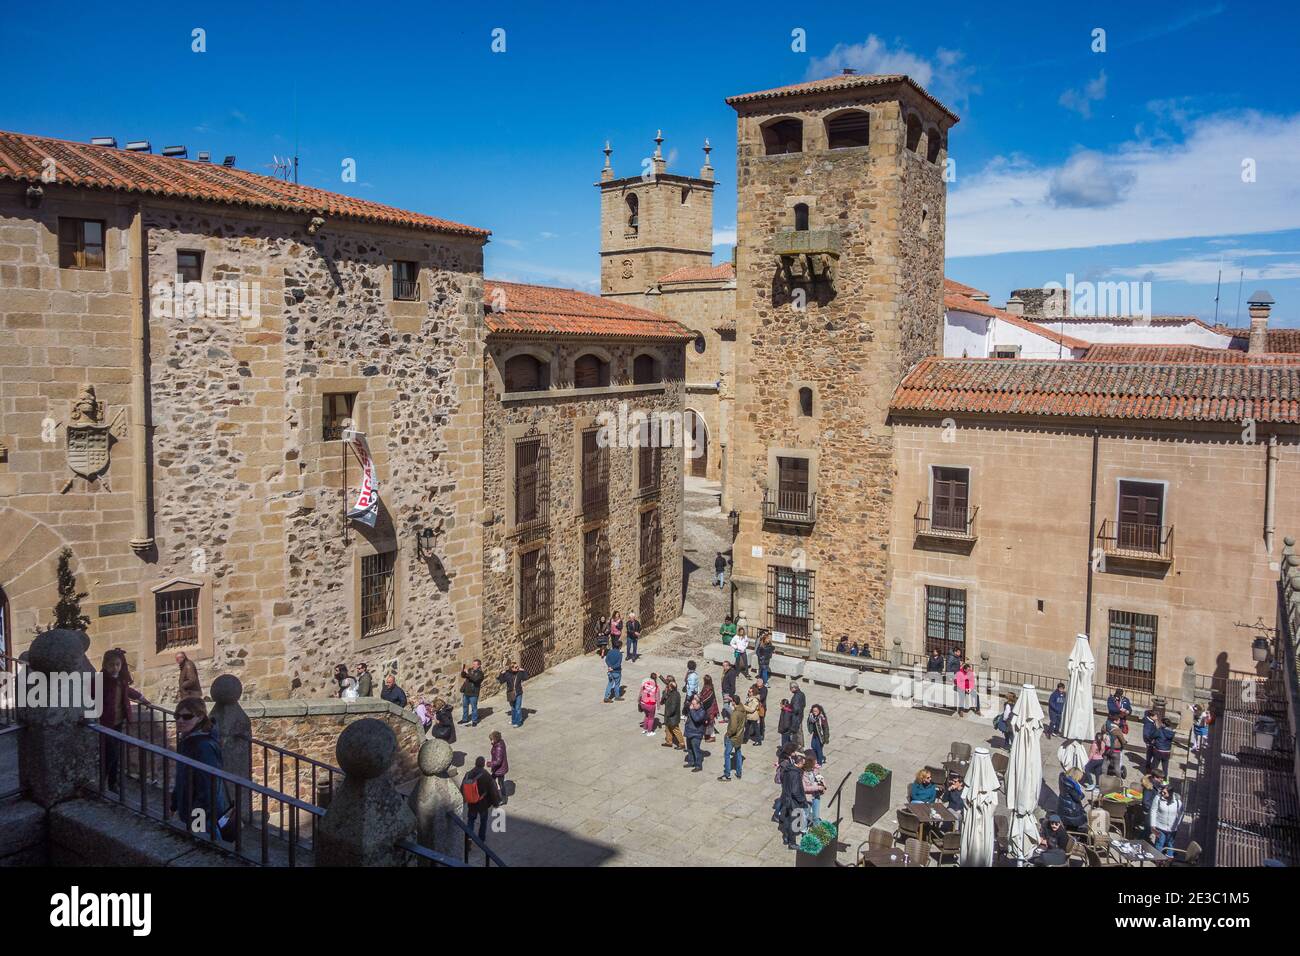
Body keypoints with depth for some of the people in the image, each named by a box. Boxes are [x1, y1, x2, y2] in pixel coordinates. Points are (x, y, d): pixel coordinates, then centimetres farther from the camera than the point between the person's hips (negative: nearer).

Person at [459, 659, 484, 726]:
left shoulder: (480, 673, -11)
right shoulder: (470, 670, 7)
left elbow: (475, 679, -27)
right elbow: (463, 676, 7)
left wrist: (468, 673, -30)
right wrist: (462, 670, -12)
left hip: (473, 693, -6)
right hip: (466, 692, 6)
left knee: (474, 707, 1)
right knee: (465, 706, 17)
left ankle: (474, 721, 11)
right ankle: (465, 719, 32)